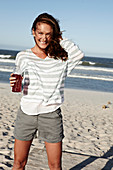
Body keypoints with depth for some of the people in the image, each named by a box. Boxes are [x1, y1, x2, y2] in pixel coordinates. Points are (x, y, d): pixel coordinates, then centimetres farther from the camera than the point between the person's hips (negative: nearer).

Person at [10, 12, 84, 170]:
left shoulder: (60, 57, 2)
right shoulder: (23, 56, 2)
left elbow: (79, 55, -16)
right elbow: (21, 84, 11)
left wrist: (61, 39, -6)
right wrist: (14, 83, -11)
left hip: (51, 114, 0)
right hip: (26, 113, 1)